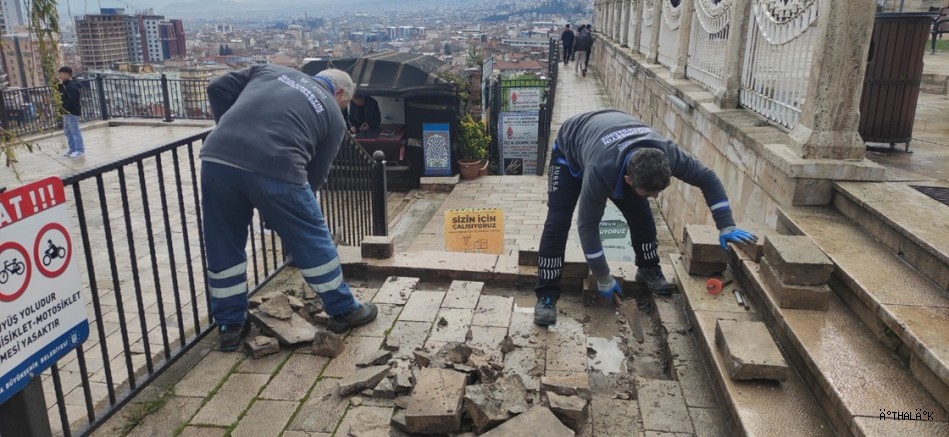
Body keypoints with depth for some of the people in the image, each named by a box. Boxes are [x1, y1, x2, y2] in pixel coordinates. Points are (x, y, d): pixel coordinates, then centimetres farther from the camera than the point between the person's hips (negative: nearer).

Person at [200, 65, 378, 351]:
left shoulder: (271, 70, 29)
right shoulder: (332, 114, 20)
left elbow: (218, 89, 21)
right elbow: (317, 173, 19)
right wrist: (298, 204, 33)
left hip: (217, 158, 4)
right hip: (275, 168, -4)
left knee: (224, 247, 21)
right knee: (312, 241, 16)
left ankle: (229, 326, 32)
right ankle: (343, 311, 31)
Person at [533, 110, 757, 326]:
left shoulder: (667, 154, -35)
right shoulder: (600, 171, -46)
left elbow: (707, 178, -17)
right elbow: (587, 225, -35)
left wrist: (726, 227, -20)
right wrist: (604, 279, -27)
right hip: (571, 148, -4)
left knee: (641, 215, -4)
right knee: (557, 223, -16)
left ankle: (649, 270, 19)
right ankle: (546, 296, -9)